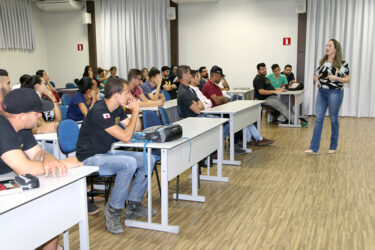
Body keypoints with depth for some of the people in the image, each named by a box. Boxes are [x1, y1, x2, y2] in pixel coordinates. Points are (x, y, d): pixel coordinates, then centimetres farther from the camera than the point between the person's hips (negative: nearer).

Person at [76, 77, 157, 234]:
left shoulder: (117, 109, 5)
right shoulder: (99, 111, -24)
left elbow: (136, 129, 14)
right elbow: (125, 137, -26)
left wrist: (134, 110, -2)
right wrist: (135, 112, -16)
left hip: (106, 153, 9)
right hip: (90, 158, -9)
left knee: (148, 160, -1)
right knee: (129, 163, -33)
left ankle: (133, 206, 8)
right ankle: (113, 210, -15)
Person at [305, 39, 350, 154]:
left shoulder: (342, 63, -6)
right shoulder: (323, 61, 9)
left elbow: (348, 79, -4)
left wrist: (336, 78, -20)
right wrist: (316, 77, -1)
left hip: (335, 93, -5)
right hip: (322, 92, 5)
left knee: (333, 119, 5)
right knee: (319, 118, 0)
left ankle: (333, 147, 20)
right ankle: (314, 148, 0)